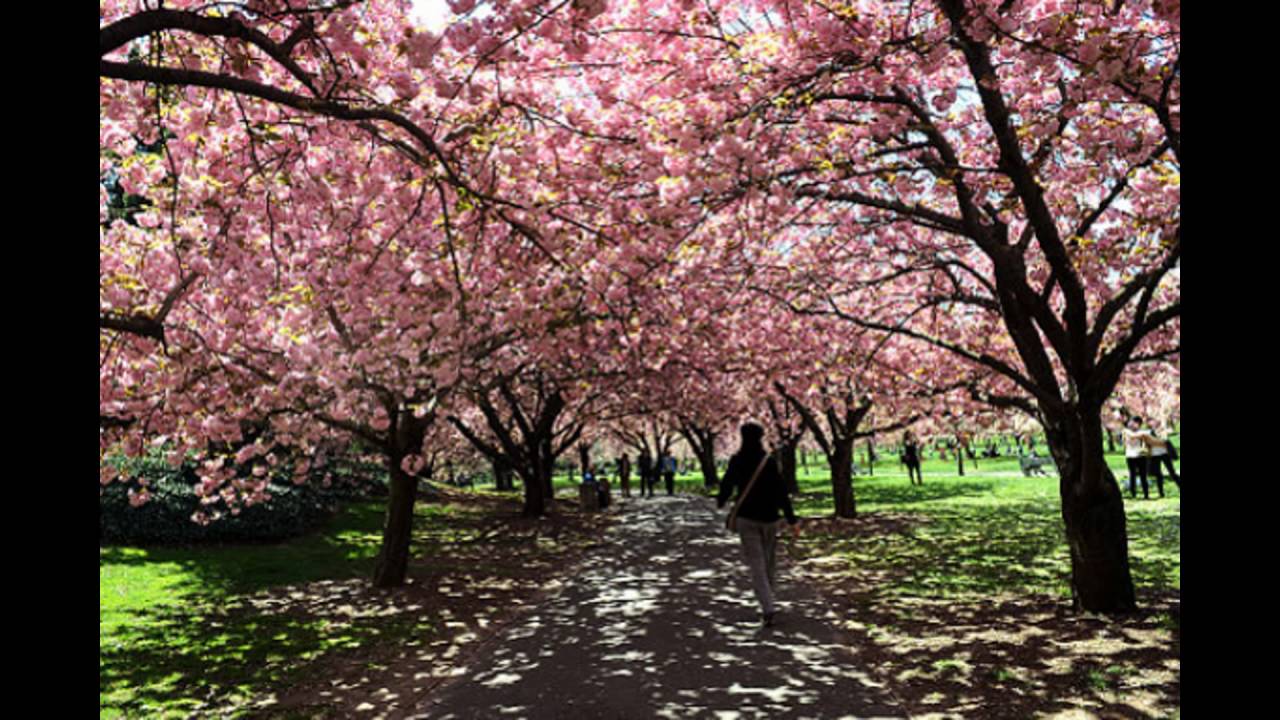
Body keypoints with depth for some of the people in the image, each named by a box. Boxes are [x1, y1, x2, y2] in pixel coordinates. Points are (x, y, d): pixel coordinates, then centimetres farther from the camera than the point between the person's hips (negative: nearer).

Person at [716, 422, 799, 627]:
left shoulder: (736, 461, -7)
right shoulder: (769, 461, -11)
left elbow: (726, 485, 0)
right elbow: (781, 491, -12)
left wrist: (720, 502, 22)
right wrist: (791, 519, -8)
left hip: (746, 518, 0)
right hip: (769, 517, 0)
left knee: (756, 563, 0)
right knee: (770, 560, 19)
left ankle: (768, 607, -12)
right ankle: (768, 600, 31)